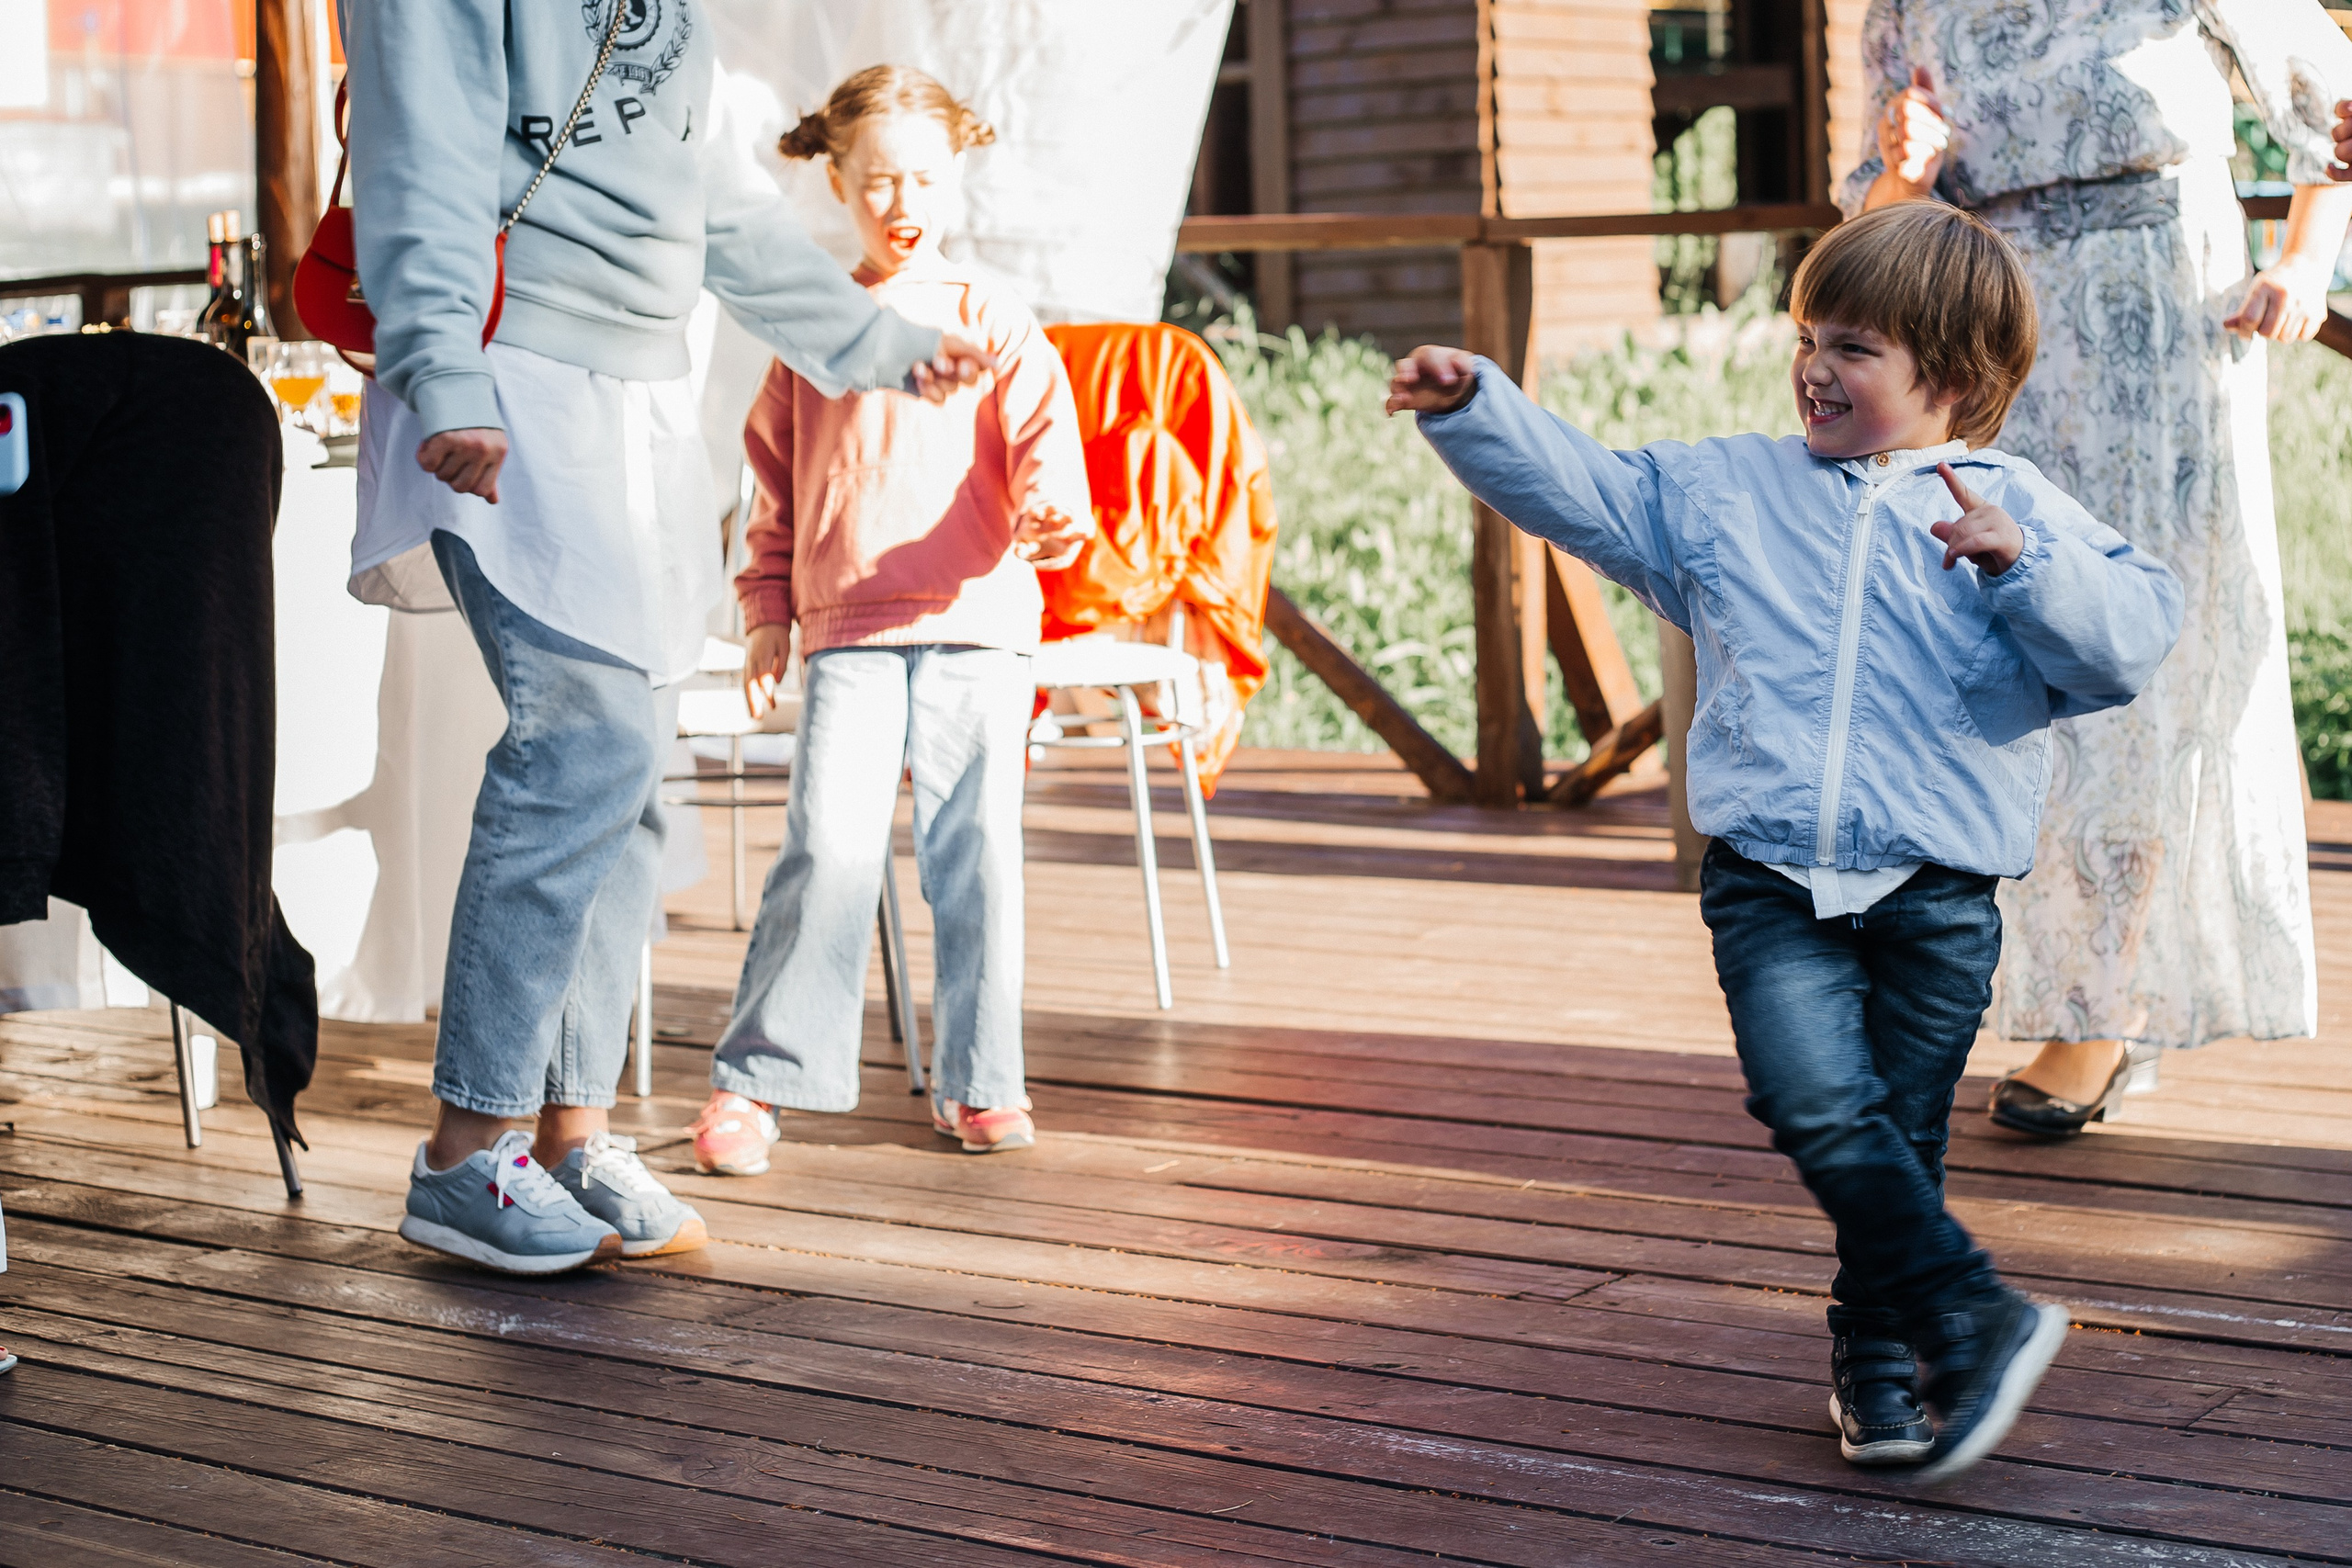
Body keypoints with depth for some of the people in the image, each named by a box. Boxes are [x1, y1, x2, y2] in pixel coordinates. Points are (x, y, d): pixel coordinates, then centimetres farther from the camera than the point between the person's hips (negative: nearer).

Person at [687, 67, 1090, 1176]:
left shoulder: (989, 319, 7)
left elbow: (1039, 437, -3)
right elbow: (777, 478, 17)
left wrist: (1053, 512, -24)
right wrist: (768, 609, 12)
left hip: (976, 626, 0)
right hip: (847, 631, 0)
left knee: (976, 853, 3)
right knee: (830, 847, -11)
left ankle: (975, 1081, 16)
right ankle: (754, 1078, -2)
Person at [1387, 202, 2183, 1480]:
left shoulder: (2013, 508, 5)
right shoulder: (1721, 491, 13)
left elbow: (2129, 641, -6)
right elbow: (1577, 488, 14)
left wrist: (2020, 562, -20)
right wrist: (1472, 407, 2)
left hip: (1937, 893, -1)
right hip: (1769, 883, 1)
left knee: (1898, 1139, 6)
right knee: (1818, 1107, -18)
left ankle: (1876, 1354, 22)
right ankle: (1978, 1320, -13)